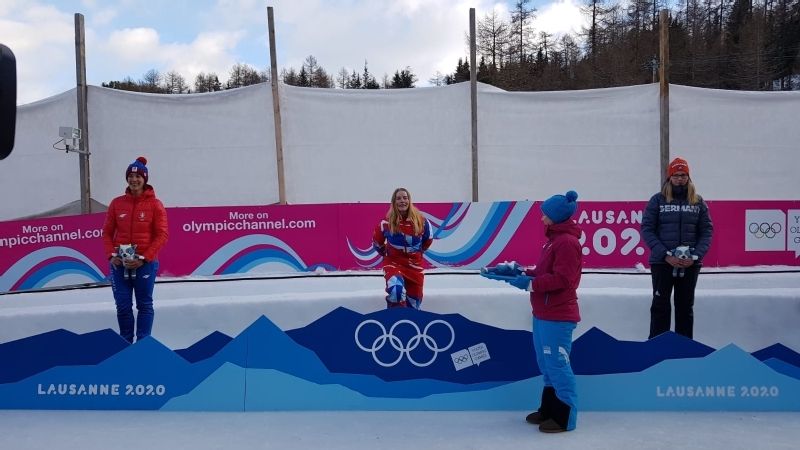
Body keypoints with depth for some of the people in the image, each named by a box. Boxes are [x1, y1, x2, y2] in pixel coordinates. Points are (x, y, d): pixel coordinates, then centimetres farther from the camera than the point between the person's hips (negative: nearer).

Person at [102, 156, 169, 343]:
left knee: (144, 305, 7)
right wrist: (111, 255, -6)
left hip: (145, 263, -3)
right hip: (119, 263, 3)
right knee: (123, 306, 8)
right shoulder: (117, 203, 4)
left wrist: (143, 258, -14)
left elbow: (162, 235, -7)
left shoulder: (154, 204, -5)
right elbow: (107, 232, 9)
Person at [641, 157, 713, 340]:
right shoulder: (657, 200, 1)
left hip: (690, 264, 2)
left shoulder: (698, 202, 8)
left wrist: (695, 256, -10)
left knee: (686, 307, 10)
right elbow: (647, 229, -4)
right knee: (660, 306, 1)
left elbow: (707, 231, 6)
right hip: (662, 263, -2)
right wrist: (666, 256, -14)